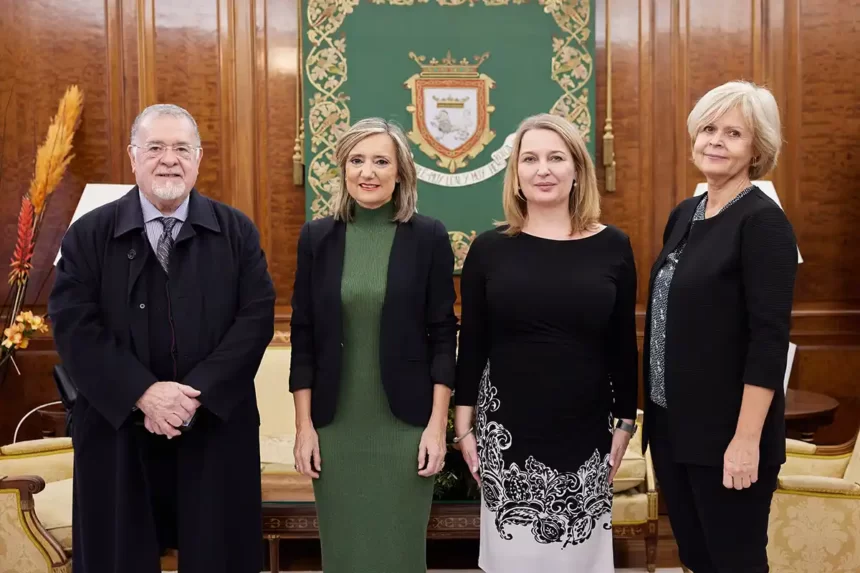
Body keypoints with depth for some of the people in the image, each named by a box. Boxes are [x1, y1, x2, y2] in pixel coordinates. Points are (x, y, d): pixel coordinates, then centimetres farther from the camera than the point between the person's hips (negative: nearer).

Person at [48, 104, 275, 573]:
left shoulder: (236, 231, 3)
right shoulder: (89, 235, 2)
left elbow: (257, 317, -5)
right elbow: (73, 327, -6)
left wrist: (197, 393, -16)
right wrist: (143, 393, -17)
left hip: (215, 427, 0)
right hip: (118, 430, 0)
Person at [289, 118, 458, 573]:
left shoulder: (429, 236, -3)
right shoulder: (317, 236, 2)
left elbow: (443, 334, -2)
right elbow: (303, 335, 3)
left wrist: (437, 424, -7)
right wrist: (303, 424, -1)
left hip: (405, 422, -1)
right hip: (335, 423, 2)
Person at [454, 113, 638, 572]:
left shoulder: (612, 246, 0)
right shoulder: (489, 248, -2)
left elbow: (623, 345, 4)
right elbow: (471, 344, 2)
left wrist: (625, 423, 5)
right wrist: (463, 425, 1)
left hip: (584, 432, 1)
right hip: (507, 431, 0)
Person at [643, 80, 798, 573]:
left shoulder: (763, 222, -13)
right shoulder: (684, 214, 8)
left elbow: (770, 338, -18)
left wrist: (747, 439, -21)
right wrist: (654, 411, 13)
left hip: (727, 432, -7)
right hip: (672, 422, 7)